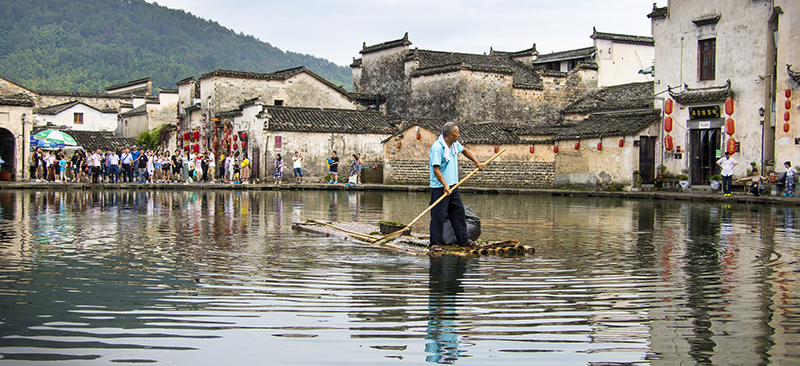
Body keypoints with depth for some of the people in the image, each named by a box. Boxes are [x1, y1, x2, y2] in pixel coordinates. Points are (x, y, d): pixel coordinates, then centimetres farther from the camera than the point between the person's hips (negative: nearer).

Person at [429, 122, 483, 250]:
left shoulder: (455, 144, 8)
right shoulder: (437, 147, -19)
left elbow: (464, 150, 30)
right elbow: (436, 169, -23)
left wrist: (477, 162, 24)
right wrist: (445, 185, -27)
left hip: (453, 186, 9)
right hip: (440, 188, -9)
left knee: (459, 211, 12)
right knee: (438, 215, -6)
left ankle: (463, 240, 22)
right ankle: (435, 243, 0)